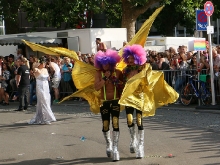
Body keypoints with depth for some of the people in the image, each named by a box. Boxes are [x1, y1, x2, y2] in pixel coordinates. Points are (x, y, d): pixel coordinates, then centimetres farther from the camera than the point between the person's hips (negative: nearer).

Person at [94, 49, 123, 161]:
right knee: (105, 126, 8)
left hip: (115, 101, -1)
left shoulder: (117, 72, -2)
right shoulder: (99, 73, -2)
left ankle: (115, 149, -12)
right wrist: (105, 77, -20)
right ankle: (108, 144, 36)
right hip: (104, 102, 1)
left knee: (115, 124, -13)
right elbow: (96, 87, -13)